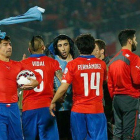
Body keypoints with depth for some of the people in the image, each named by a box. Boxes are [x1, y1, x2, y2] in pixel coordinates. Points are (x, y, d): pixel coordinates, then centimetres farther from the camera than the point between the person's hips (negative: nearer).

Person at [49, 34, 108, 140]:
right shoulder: (101, 64, 1)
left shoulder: (72, 64, -7)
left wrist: (53, 102, 1)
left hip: (78, 110, -1)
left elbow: (63, 88, -11)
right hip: (97, 110, 1)